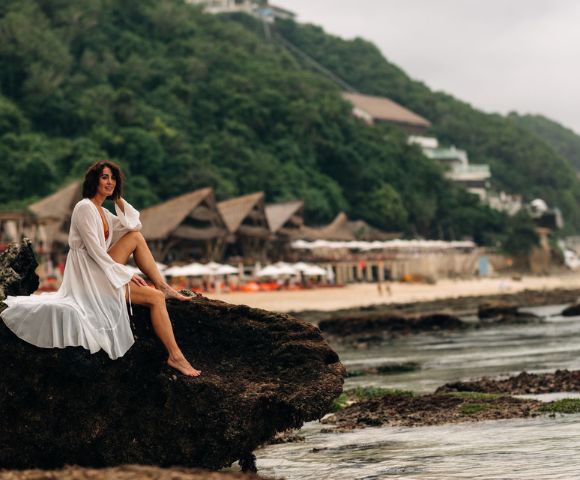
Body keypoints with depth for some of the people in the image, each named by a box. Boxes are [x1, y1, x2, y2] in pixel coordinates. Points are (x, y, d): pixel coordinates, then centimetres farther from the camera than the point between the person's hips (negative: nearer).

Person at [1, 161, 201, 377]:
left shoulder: (104, 213, 16)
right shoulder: (85, 208, -13)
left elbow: (133, 225, 5)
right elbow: (94, 250, -19)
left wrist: (118, 198, 5)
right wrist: (126, 275, -16)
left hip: (101, 269, 9)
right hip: (90, 276, -9)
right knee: (156, 298, -14)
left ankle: (162, 286, 0)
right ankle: (175, 356, -17)